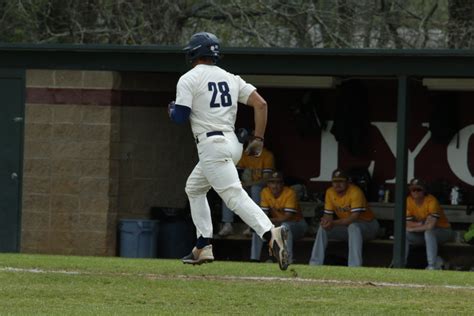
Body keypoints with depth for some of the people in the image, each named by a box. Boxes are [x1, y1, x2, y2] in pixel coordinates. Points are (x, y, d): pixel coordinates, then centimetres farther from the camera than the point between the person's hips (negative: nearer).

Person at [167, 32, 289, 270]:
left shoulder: (188, 80, -3)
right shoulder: (230, 78, 15)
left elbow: (180, 117, -9)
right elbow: (260, 103, 6)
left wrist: (171, 110, 15)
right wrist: (258, 139, 8)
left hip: (211, 145, -8)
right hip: (231, 142, 8)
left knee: (234, 195, -19)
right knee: (194, 188, 26)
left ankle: (270, 233, -40)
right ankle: (203, 247, 21)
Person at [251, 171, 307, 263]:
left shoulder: (290, 193, -23)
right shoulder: (265, 192, -6)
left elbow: (288, 217, -29)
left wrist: (271, 221, -40)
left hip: (296, 224, -6)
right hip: (278, 223, 6)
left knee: (285, 226, -37)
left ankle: (288, 260, -37)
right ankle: (254, 258, -10)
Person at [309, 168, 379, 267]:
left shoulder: (355, 192, -24)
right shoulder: (330, 192, -4)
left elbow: (355, 217, -33)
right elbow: (328, 215, -1)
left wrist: (333, 223, -44)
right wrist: (325, 220, -28)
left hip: (367, 225, -6)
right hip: (346, 226, 6)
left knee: (353, 226, -39)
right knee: (323, 228, -12)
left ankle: (354, 268, -44)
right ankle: (314, 265, -10)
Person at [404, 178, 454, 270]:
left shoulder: (431, 201, -27)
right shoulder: (409, 201, -9)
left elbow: (431, 225, -35)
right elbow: (407, 223, -10)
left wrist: (413, 228, -24)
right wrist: (421, 224, -26)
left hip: (443, 231, -6)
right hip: (423, 233, 6)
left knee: (428, 231, -38)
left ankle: (431, 266, -35)